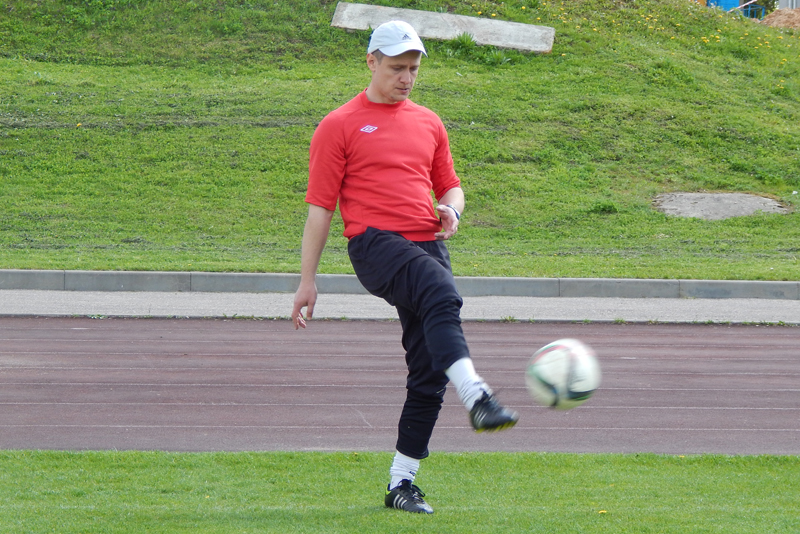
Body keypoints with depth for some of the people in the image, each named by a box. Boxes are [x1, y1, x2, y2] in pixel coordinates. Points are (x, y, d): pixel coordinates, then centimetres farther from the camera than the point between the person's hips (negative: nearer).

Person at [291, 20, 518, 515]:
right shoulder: (339, 126, 5)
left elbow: (450, 185, 29)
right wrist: (308, 280, -1)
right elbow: (320, 206, 3)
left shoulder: (429, 123, 20)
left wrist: (451, 210, 3)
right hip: (375, 245, -5)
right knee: (443, 295, -35)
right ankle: (477, 397, -51)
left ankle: (402, 483, 8)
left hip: (428, 246, 5)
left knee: (430, 371, 0)